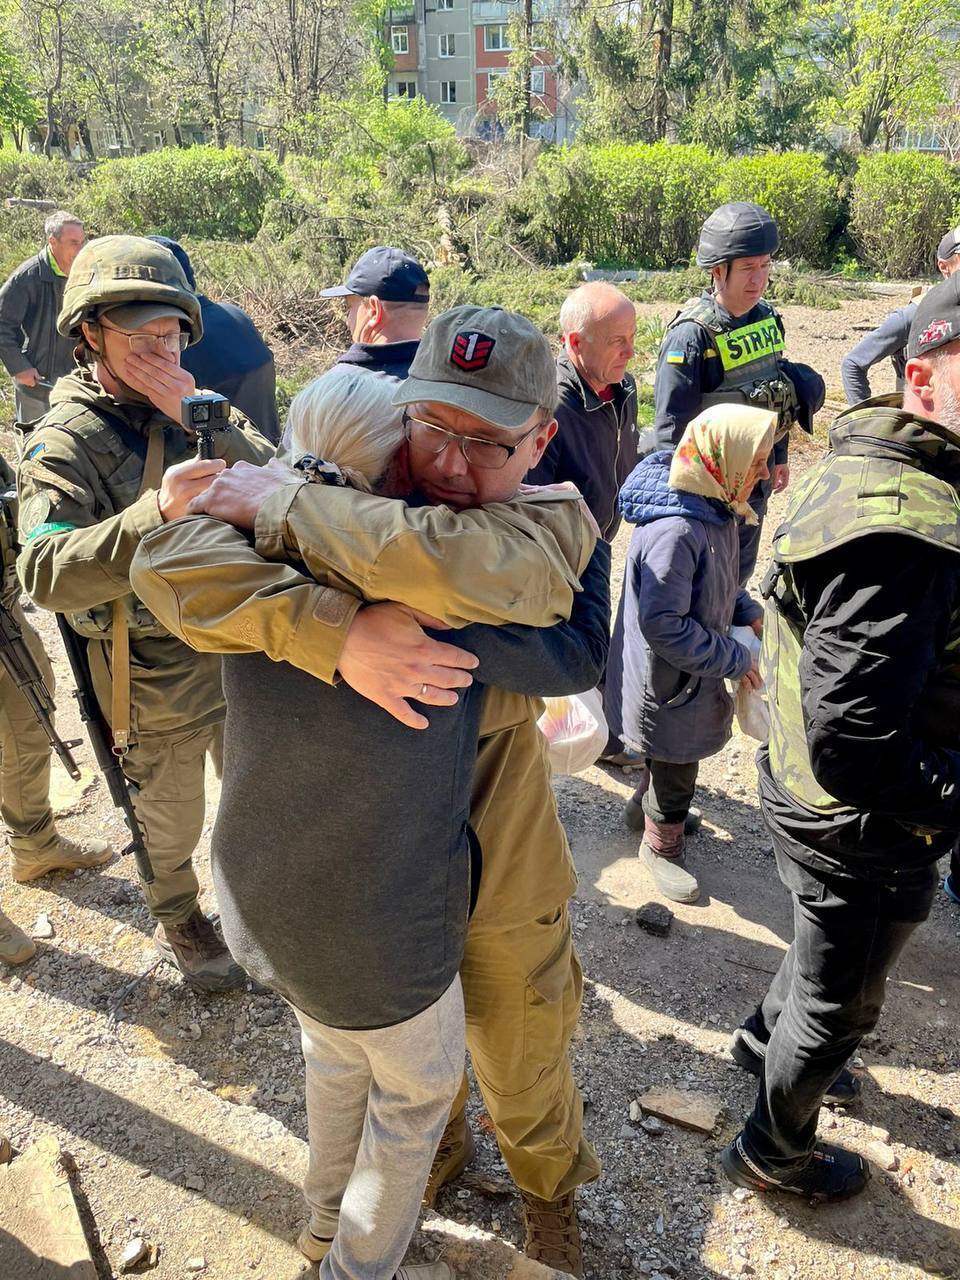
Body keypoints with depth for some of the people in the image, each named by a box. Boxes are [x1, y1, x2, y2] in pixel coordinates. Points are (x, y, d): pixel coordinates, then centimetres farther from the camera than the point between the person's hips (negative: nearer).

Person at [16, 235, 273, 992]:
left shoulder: (193, 407, 0)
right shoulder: (68, 440, -16)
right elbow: (47, 574, -30)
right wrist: (156, 513, -43)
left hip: (239, 640, 5)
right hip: (154, 670, -4)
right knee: (170, 815, 17)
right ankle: (178, 919, 45)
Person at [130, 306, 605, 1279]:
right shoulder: (353, 500, -17)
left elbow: (457, 565, -45)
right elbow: (172, 562, -31)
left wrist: (275, 502, -33)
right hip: (372, 845, 2)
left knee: (519, 1037, 25)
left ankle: (547, 1181, 58)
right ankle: (436, 1148, 62)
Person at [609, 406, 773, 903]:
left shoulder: (715, 508, -4)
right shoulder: (675, 532, -34)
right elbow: (664, 625, -32)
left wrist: (749, 613, -1)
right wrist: (735, 660, -24)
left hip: (695, 675, 9)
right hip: (668, 682, -8)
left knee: (672, 759, 28)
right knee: (675, 766, 13)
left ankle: (651, 807, 53)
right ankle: (661, 846, 37)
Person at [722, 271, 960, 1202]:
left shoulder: (862, 465, -2)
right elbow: (857, 752, -35)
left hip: (809, 795, 9)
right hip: (863, 835, -9)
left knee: (826, 946, 35)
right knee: (838, 1005, 18)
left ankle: (769, 1034, 64)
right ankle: (774, 1152, 45)